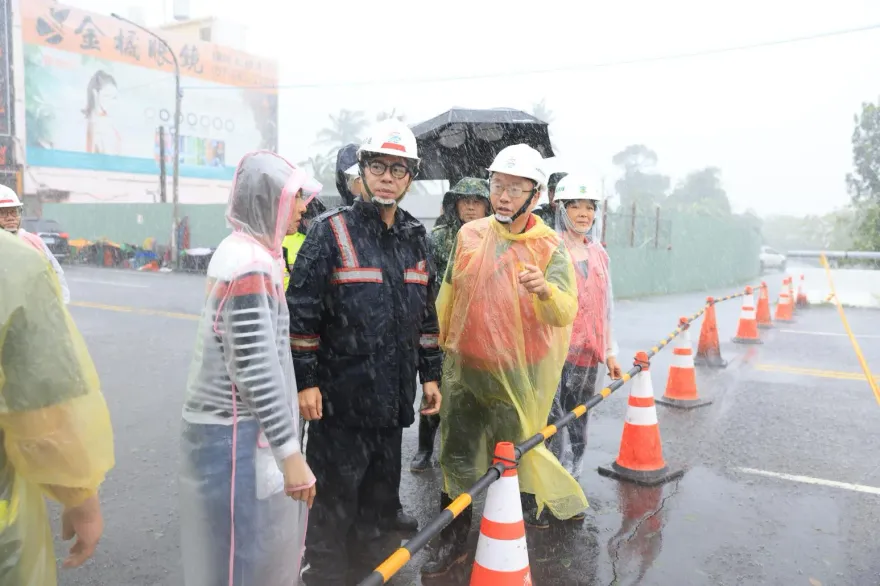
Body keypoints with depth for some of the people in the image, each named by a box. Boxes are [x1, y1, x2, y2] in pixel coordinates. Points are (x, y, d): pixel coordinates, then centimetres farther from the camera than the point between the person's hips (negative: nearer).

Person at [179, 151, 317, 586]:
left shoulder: (244, 252, 10)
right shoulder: (249, 265, -20)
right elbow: (257, 371, -24)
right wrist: (290, 453, -20)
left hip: (239, 425, 9)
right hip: (235, 435, -9)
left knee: (263, 542, 21)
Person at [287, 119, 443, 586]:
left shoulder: (415, 238, 9)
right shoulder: (332, 231, -9)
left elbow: (426, 313, 14)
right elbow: (301, 312, -10)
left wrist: (430, 374, 13)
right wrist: (305, 380, -13)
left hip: (394, 395, 6)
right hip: (341, 394, -5)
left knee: (382, 485, 19)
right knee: (336, 494, 6)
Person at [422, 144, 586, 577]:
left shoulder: (550, 247, -9)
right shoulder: (470, 235, 0)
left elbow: (565, 314, -22)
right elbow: (449, 295, 11)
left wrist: (546, 290, -43)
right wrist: (439, 343, 17)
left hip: (519, 374, -3)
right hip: (465, 367, 3)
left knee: (512, 450, 11)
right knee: (456, 455, 10)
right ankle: (452, 540, 27)